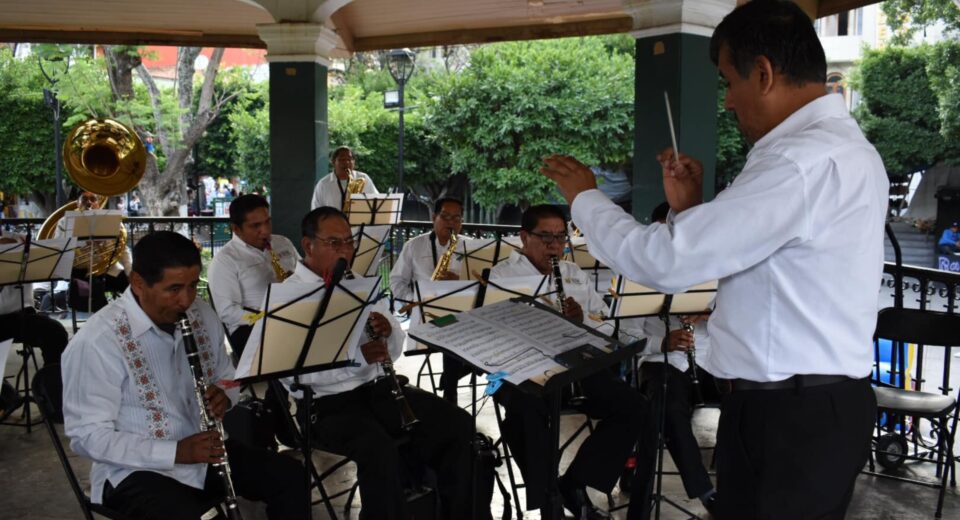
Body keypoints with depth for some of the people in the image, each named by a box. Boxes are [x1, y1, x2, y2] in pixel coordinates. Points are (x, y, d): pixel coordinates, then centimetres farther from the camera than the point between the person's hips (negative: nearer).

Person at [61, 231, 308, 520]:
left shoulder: (201, 315, 1)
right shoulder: (96, 342, -20)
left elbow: (224, 374, 16)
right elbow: (88, 436, -20)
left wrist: (224, 395, -10)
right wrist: (175, 451, -27)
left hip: (204, 450, 6)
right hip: (136, 469, -6)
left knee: (291, 477, -6)